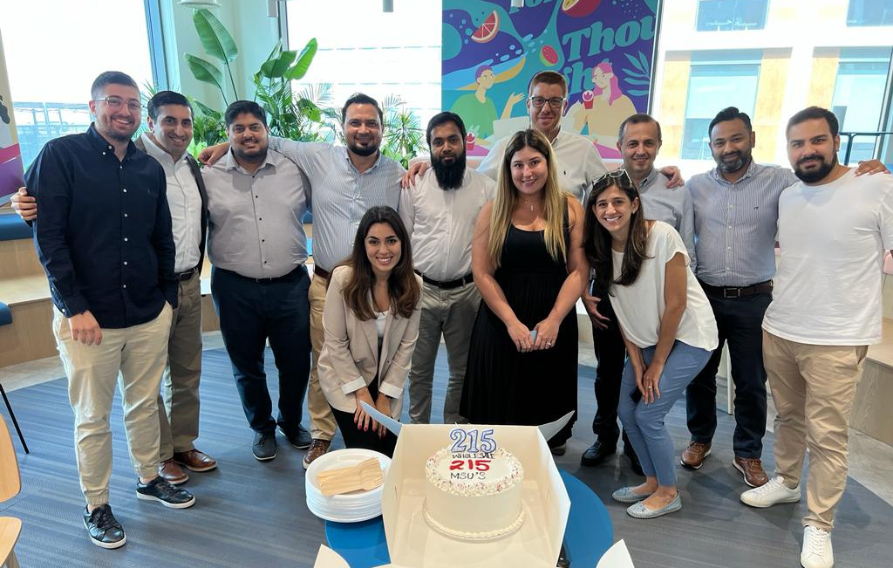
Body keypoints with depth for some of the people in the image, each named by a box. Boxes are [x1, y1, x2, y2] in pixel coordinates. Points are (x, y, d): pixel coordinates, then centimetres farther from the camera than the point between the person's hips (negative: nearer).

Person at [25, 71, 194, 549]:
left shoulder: (150, 168, 8)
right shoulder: (60, 155, -5)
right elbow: (48, 236, -10)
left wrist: (167, 296, 11)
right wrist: (75, 307, -14)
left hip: (149, 315, 4)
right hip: (87, 317, -4)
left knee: (145, 404, 16)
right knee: (92, 419, 9)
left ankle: (149, 478, 36)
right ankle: (95, 506, 27)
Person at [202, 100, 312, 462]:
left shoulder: (294, 169, 2)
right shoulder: (209, 177, 1)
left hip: (291, 284, 1)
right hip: (235, 289, 0)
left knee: (296, 363, 11)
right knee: (247, 367, 14)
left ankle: (291, 422, 38)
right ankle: (262, 428, 37)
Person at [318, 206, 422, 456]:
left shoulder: (413, 284, -12)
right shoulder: (343, 278, -23)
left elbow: (407, 344, -7)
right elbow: (335, 343, -16)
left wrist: (385, 396, -8)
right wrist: (362, 393, -13)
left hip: (387, 381, 3)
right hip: (345, 378, -3)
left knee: (391, 453, 5)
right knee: (367, 452, -9)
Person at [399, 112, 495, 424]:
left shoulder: (486, 187, -1)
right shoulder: (414, 184, 0)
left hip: (467, 292, 0)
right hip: (421, 290, 0)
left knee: (462, 370, 14)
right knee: (419, 370, 12)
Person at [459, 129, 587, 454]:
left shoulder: (570, 208, 2)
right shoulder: (493, 211, 1)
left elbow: (579, 271, -3)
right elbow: (482, 273, -5)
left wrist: (553, 321, -13)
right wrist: (512, 322, -13)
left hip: (555, 324, 1)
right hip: (501, 323, 0)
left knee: (548, 402, 12)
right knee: (501, 405, 8)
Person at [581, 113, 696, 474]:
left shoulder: (678, 193, -3)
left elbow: (686, 255, 0)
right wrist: (585, 294, -6)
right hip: (608, 297, 1)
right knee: (608, 373, 16)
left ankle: (638, 443, 34)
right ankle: (605, 437, 36)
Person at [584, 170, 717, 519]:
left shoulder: (662, 236, -22)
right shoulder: (603, 250, -4)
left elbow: (675, 304, -19)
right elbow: (623, 312, 1)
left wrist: (658, 363, -12)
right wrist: (637, 362, -5)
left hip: (687, 337, -6)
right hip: (646, 341, 6)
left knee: (648, 413, -7)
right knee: (627, 412, 5)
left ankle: (668, 492, 17)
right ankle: (652, 480, 29)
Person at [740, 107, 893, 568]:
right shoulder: (784, 197, 7)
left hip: (837, 340, -5)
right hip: (778, 330, 5)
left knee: (826, 436, 3)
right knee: (787, 416, 21)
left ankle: (818, 526, 20)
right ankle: (786, 482, 43)